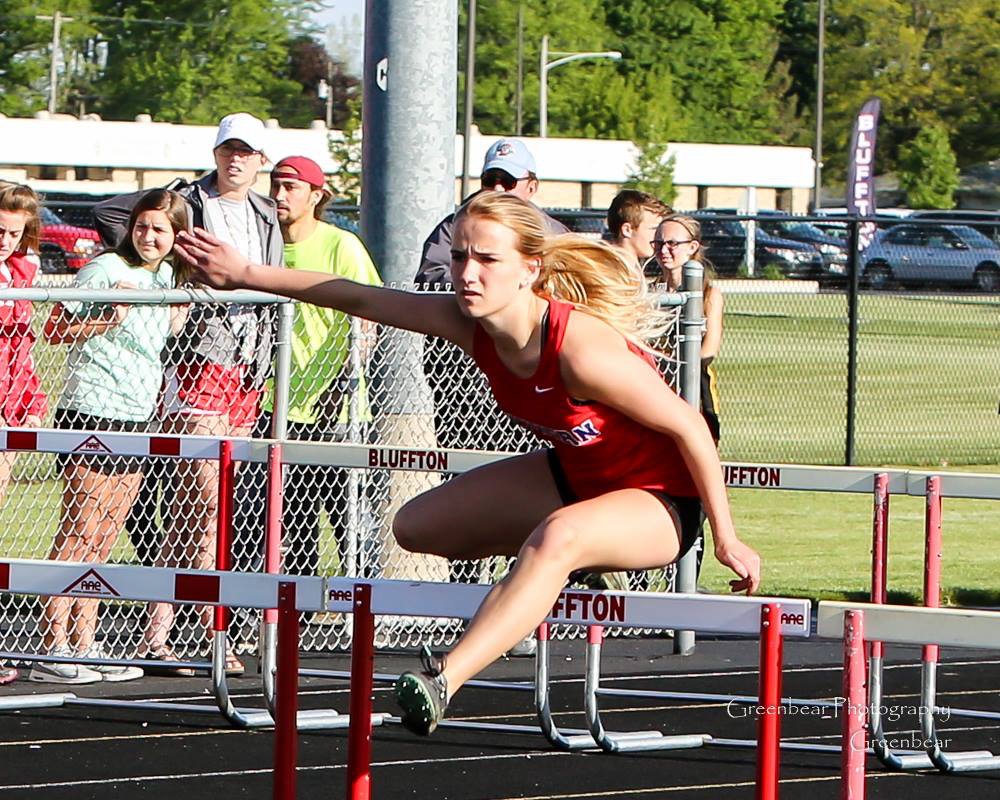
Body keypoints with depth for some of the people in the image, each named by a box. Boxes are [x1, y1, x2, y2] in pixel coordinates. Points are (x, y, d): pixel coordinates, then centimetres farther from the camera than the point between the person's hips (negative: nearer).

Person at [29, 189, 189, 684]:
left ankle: (83, 646, 10)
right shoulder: (106, 268, -7)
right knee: (79, 532, -9)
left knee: (102, 539, 7)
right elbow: (55, 328, -8)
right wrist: (109, 319, -20)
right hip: (91, 408, -7)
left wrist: (181, 308, 13)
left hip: (137, 417, 7)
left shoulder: (168, 277, 15)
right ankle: (53, 649, -10)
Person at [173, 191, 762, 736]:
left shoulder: (581, 346, -34)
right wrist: (247, 276, 1)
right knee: (417, 527, 12)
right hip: (575, 477, 8)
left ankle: (445, 681, -45)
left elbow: (689, 426, -25)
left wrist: (727, 539, -19)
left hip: (661, 503, -8)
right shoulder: (469, 324, -14)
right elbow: (358, 298, -1)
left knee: (558, 537, -40)